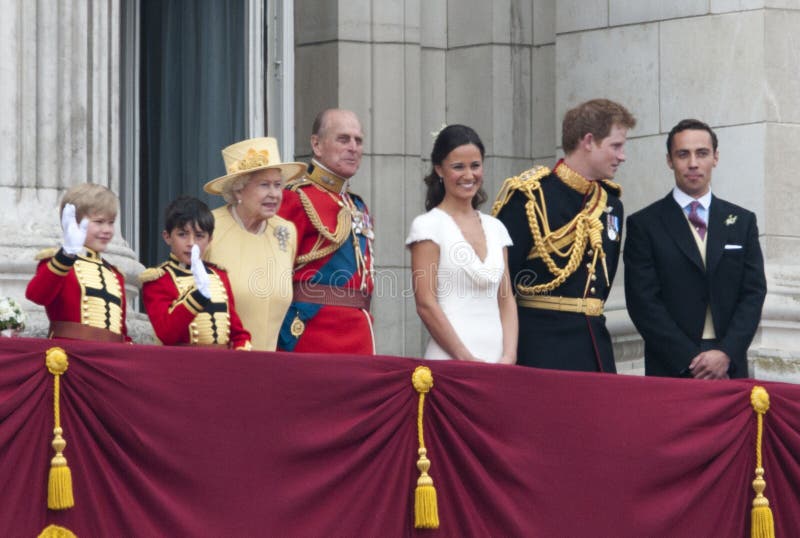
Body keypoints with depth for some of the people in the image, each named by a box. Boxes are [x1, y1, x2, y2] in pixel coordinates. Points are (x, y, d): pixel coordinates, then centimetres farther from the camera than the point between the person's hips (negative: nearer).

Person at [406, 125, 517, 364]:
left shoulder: (495, 228, 14)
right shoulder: (428, 226, -2)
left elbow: (506, 300, 13)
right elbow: (426, 305, -8)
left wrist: (509, 357, -3)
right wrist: (467, 360, -13)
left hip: (497, 361, 5)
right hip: (449, 361, -5)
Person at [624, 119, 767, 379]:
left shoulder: (742, 221, 13)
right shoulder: (643, 225, 4)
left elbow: (754, 292, 7)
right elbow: (643, 302, -3)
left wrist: (726, 353, -8)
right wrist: (690, 359, -12)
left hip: (730, 365, 2)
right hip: (671, 371, -2)